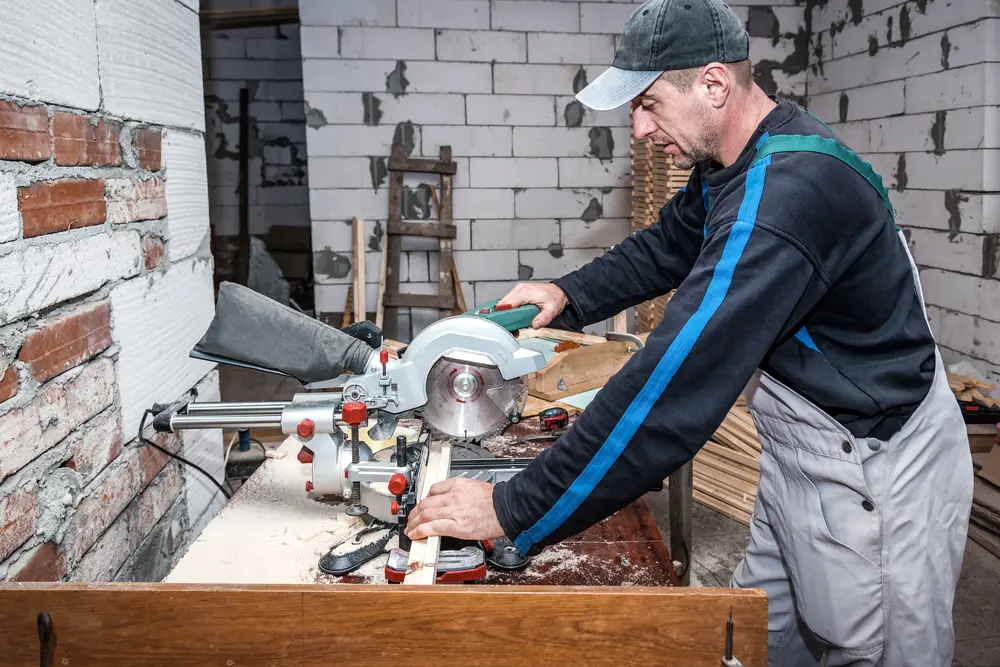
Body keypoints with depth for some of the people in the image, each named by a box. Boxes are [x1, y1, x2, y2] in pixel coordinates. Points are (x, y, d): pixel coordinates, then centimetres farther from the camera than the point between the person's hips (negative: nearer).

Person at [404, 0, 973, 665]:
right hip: (803, 457, 9)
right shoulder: (733, 164, 1)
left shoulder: (787, 192, -31)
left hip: (877, 478, -9)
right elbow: (666, 247, 19)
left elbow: (678, 385, -36)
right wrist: (568, 295, 3)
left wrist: (513, 511, -31)